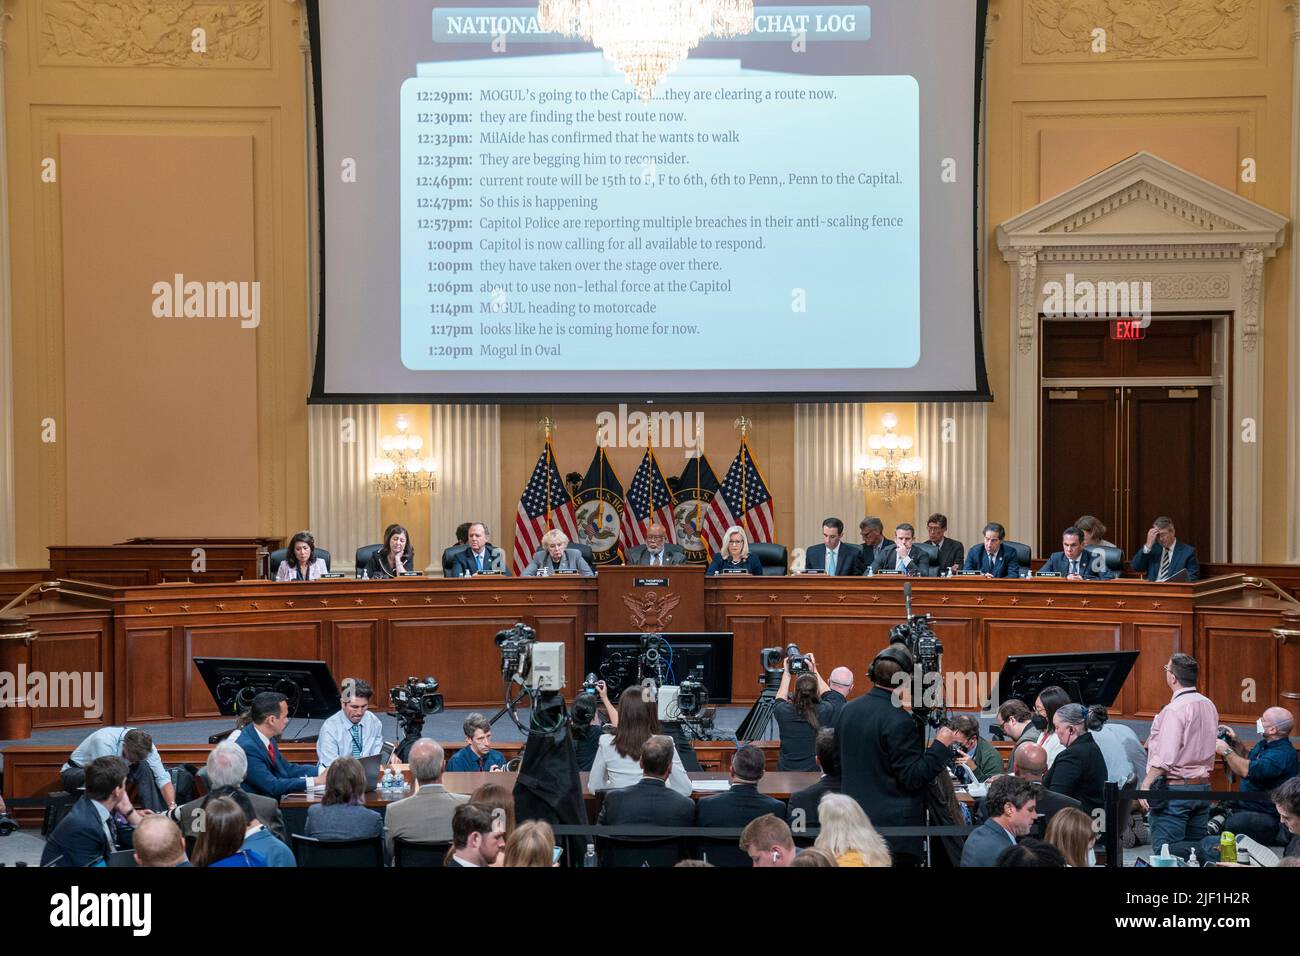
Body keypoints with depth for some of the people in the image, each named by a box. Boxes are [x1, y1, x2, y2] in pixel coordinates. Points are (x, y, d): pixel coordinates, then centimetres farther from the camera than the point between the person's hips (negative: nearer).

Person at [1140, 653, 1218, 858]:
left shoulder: (1174, 710, -17)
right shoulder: (1209, 705, 9)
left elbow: (1164, 758, -22)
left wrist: (1146, 785, -17)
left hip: (1174, 788, -8)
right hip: (1203, 786, 8)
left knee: (1165, 850, -7)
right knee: (1196, 843, 13)